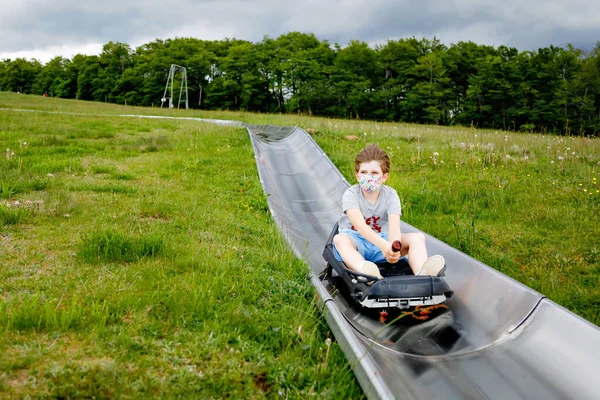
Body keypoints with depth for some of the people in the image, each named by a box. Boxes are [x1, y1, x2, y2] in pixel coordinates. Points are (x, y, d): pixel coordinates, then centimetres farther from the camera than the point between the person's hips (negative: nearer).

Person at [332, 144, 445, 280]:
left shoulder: (390, 195, -6)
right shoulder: (351, 194, -13)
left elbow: (394, 226, -24)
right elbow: (360, 225, -32)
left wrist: (394, 249, -47)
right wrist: (383, 245, -49)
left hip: (382, 239, 3)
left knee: (418, 237, -19)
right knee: (339, 239, -36)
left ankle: (422, 273, -52)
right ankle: (367, 272, -67)